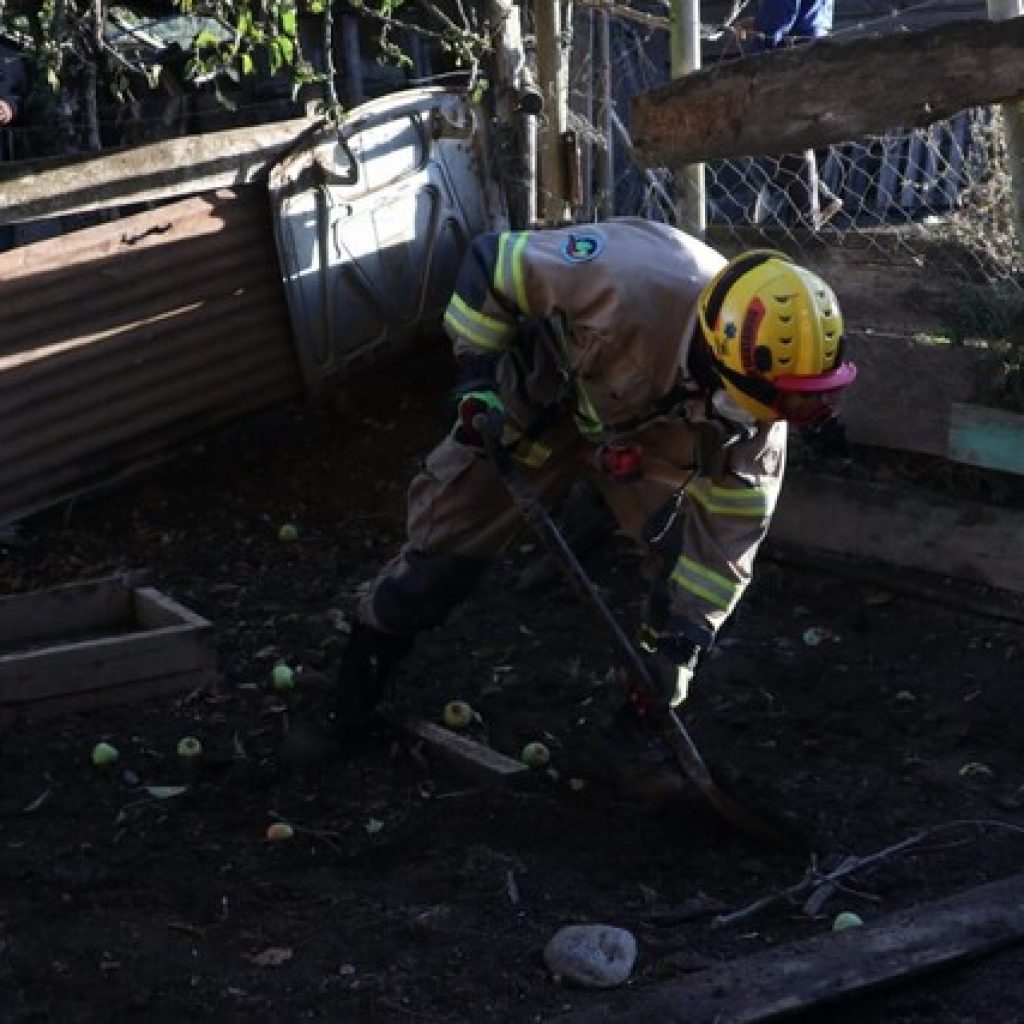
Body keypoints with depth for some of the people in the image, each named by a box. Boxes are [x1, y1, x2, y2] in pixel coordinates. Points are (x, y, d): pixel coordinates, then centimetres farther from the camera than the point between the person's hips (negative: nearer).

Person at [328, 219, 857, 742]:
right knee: (438, 560, 0)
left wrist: (683, 641, -21)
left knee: (688, 542, -10)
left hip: (648, 433, 3)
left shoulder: (749, 393, -29)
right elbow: (492, 259, -28)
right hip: (534, 407, -3)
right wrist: (476, 376, -26)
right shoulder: (630, 281, -45)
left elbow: (730, 522, -19)